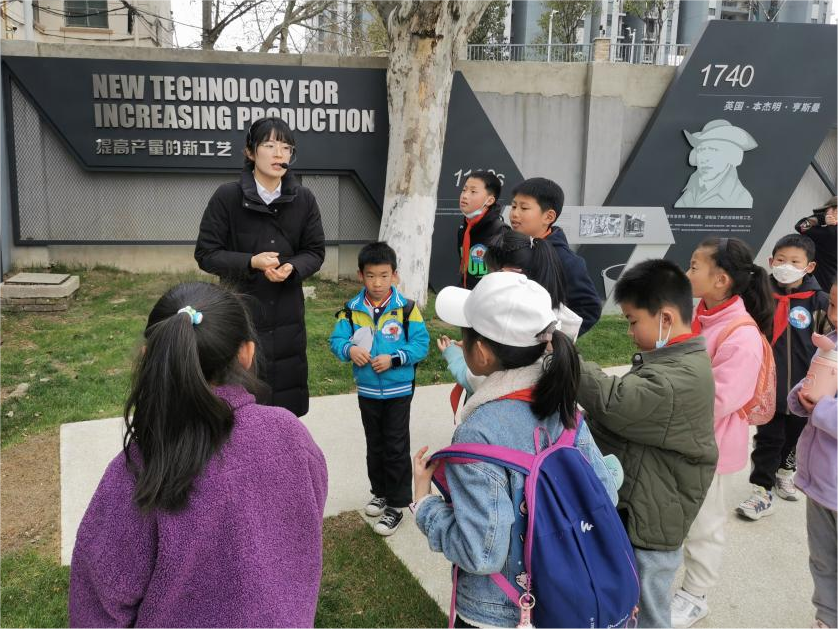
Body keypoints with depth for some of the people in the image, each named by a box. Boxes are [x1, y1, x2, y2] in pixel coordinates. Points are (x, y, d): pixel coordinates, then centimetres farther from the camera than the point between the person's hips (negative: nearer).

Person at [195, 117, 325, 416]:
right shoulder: (227, 196, -8)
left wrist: (292, 268, -16)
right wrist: (251, 262, -22)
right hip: (239, 315, -3)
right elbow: (206, 254, -5)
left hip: (287, 317, 3)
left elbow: (315, 251, 6)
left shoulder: (304, 199, 1)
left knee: (286, 409, 12)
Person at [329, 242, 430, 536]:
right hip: (367, 391, 4)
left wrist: (393, 359, -24)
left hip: (398, 391, -4)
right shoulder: (352, 309, -4)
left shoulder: (407, 309, -13)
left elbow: (421, 344, -13)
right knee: (375, 445, 20)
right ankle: (380, 493, 38)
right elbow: (336, 339, -5)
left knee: (396, 447, 4)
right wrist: (349, 350, -26)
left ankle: (396, 504, 16)